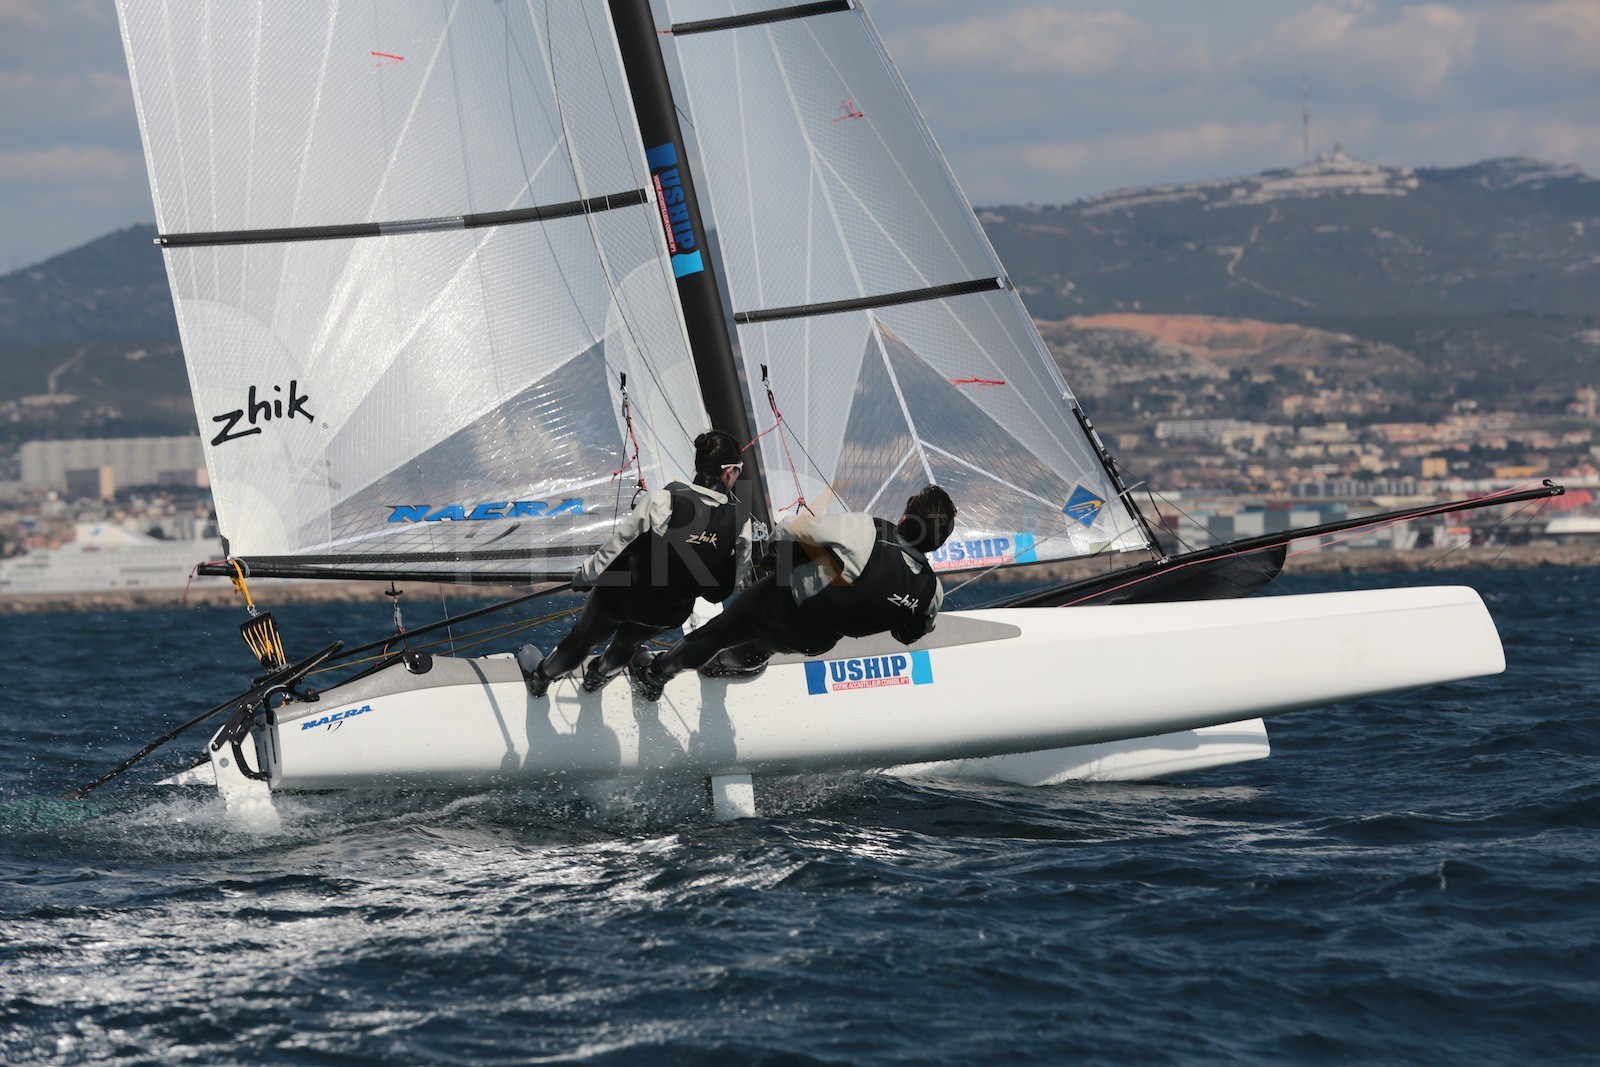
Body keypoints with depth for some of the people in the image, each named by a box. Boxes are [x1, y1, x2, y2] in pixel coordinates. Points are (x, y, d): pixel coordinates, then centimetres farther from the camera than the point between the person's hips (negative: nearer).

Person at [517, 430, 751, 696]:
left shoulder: (664, 500, -30)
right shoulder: (741, 523, -23)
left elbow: (617, 543, -19)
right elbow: (731, 584, -7)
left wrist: (585, 575, -1)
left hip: (622, 595, -2)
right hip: (671, 615, 2)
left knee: (582, 639, 28)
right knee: (629, 642, 37)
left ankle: (540, 677, 53)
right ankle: (598, 676, 64)